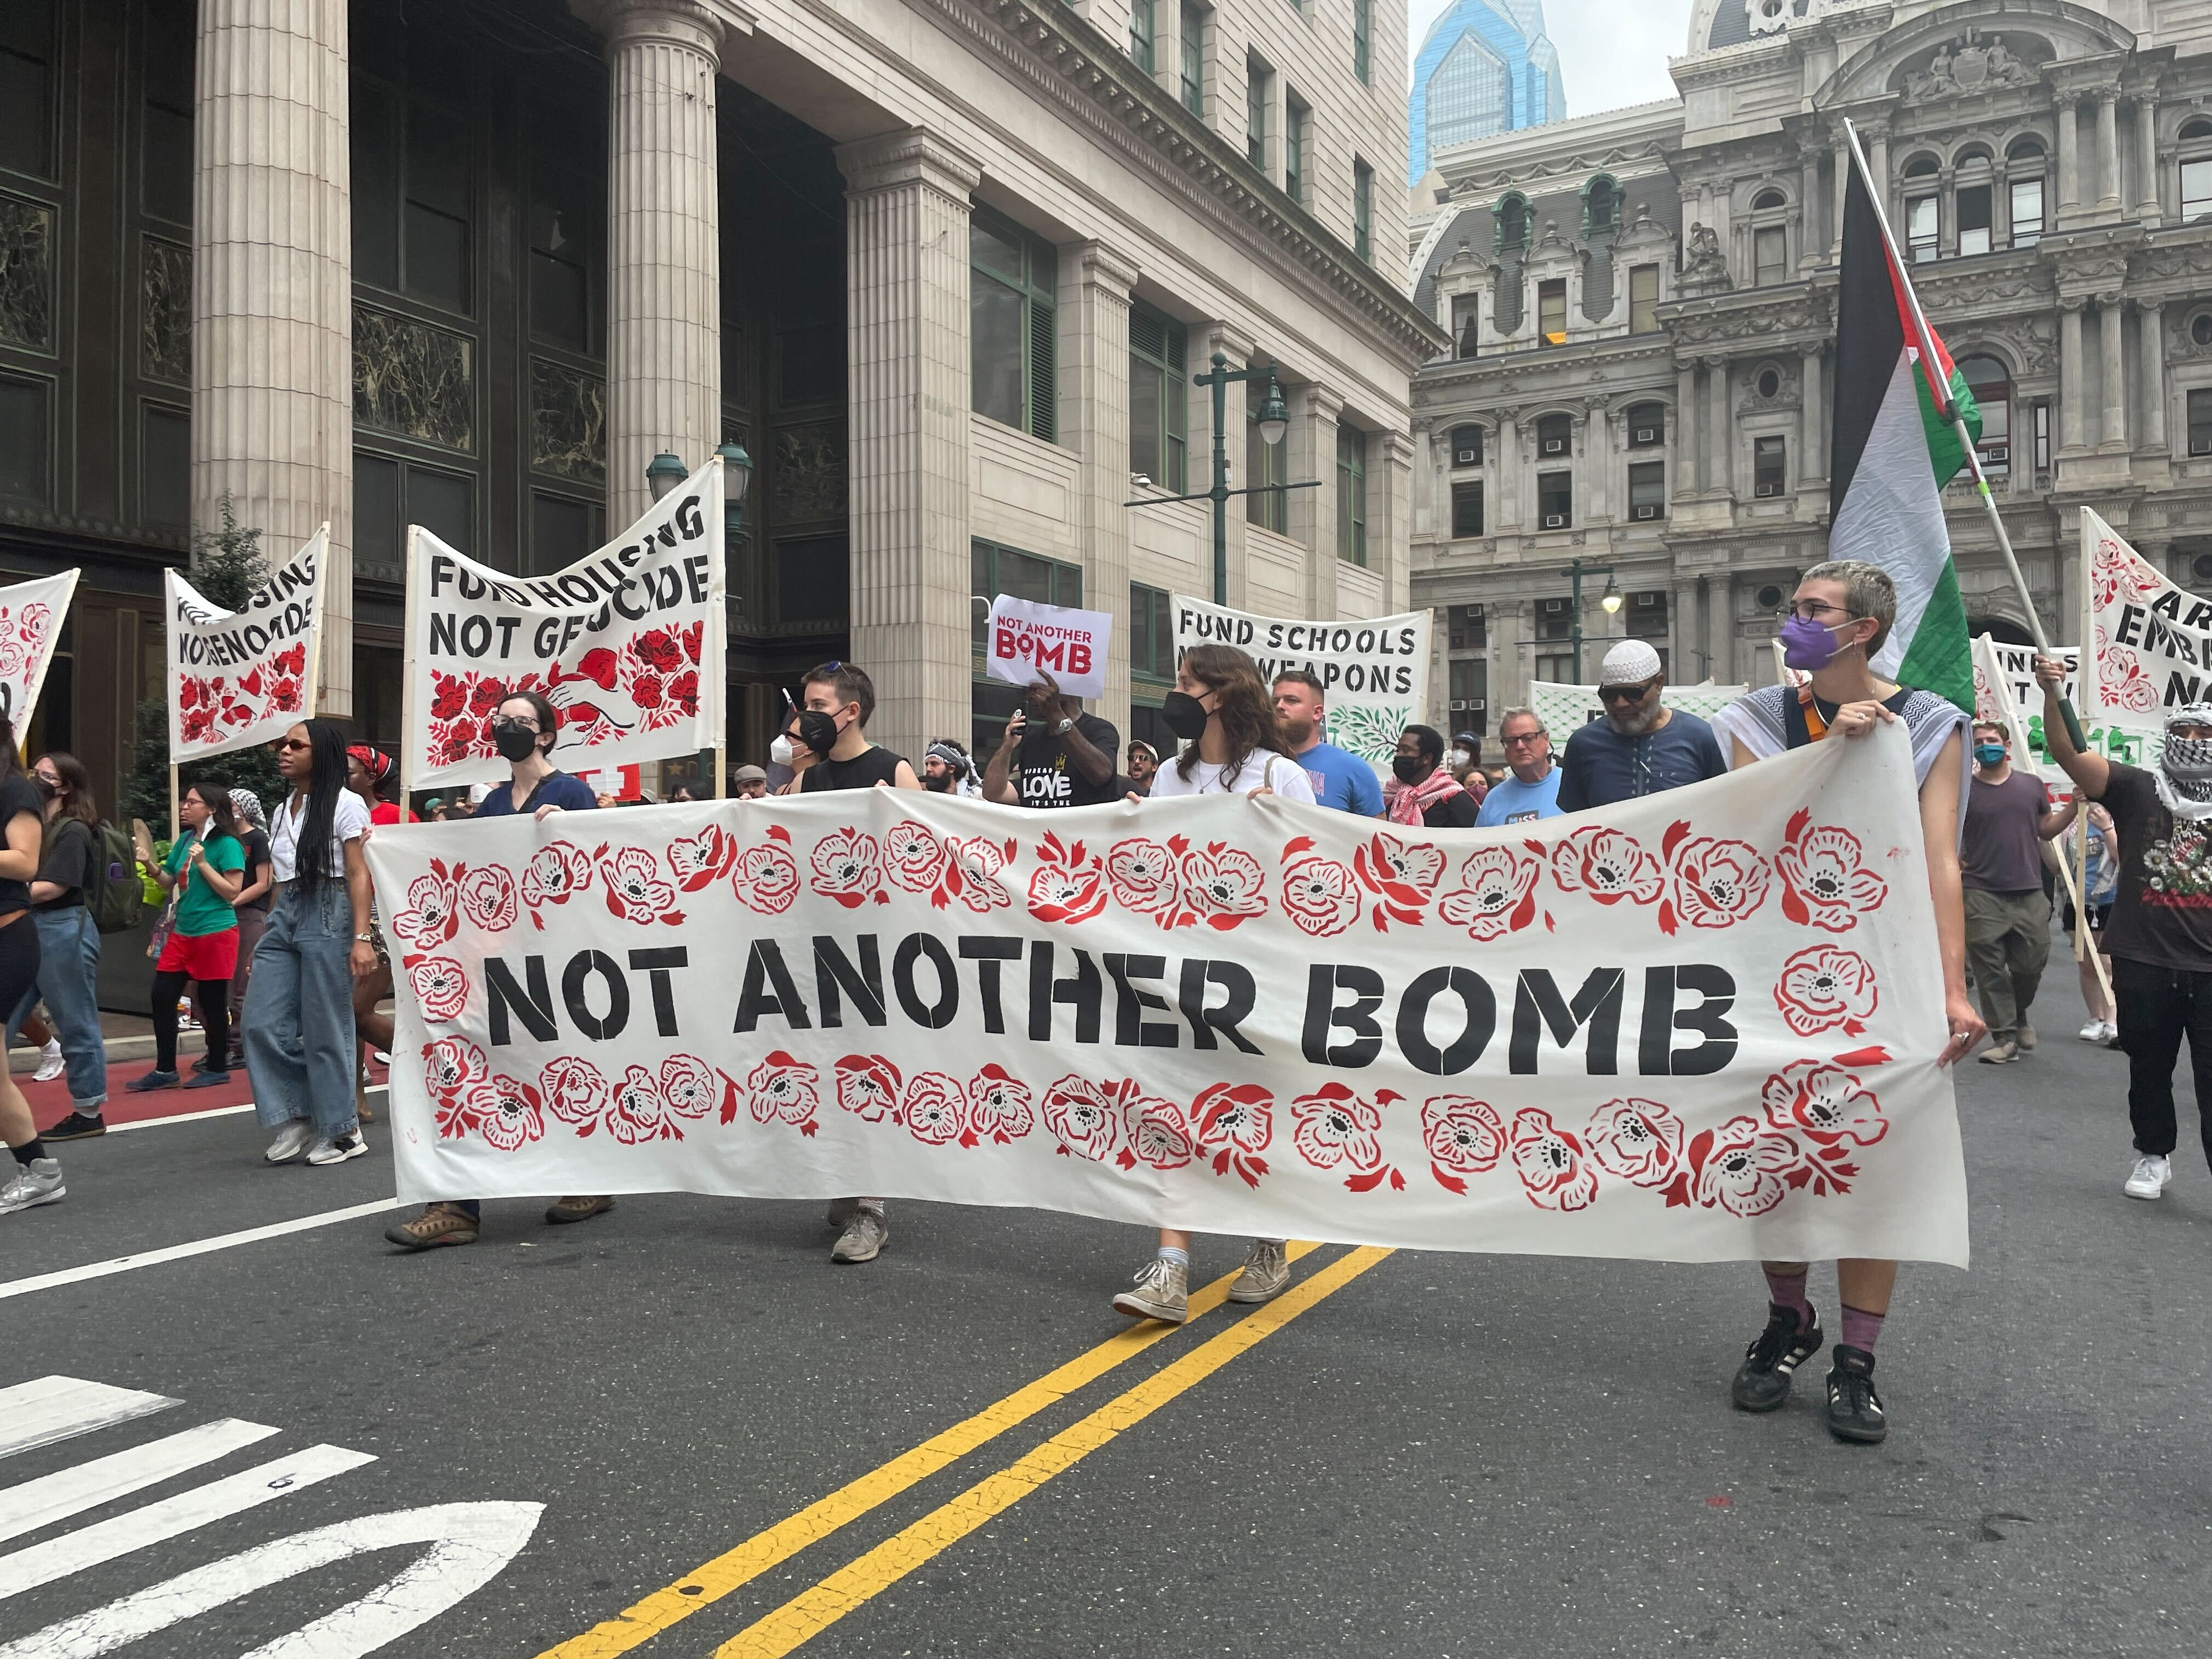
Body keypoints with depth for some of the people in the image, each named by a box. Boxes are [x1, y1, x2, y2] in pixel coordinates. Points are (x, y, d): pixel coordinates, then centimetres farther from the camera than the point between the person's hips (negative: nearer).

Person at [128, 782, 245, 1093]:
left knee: (213, 1002, 2)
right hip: (183, 931, 7)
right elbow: (170, 883, 18)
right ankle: (164, 1070, 11)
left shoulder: (228, 845, -10)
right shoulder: (184, 841, 11)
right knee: (162, 997, 3)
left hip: (216, 932, -7)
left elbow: (232, 892, -14)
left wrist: (202, 863, -19)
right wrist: (150, 866, 0)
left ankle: (218, 1069, 15)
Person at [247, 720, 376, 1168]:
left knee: (324, 1029, -2)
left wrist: (361, 937, -17)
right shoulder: (282, 811, 17)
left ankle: (342, 1130, 10)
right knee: (261, 1023, 1)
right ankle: (296, 1118, 12)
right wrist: (265, 936, 15)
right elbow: (281, 880, 18)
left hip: (328, 916, -7)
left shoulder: (345, 805, -4)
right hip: (284, 916, 7)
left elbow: (358, 875, -9)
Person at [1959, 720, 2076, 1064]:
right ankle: (2004, 1037, 4)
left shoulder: (2032, 785, 11)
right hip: (1983, 895, -2)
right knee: (1990, 970, -3)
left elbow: (2047, 829, 20)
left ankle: (2019, 1015, 34)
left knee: (2031, 964, 6)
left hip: (2029, 894, 2)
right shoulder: (1965, 791, 3)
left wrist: (2074, 806, 6)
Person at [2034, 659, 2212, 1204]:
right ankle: (2154, 1156, 33)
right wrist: (2052, 693, -26)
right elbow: (2065, 750, -12)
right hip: (2143, 959, 0)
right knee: (2149, 1067, 15)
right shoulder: (2136, 788, 0)